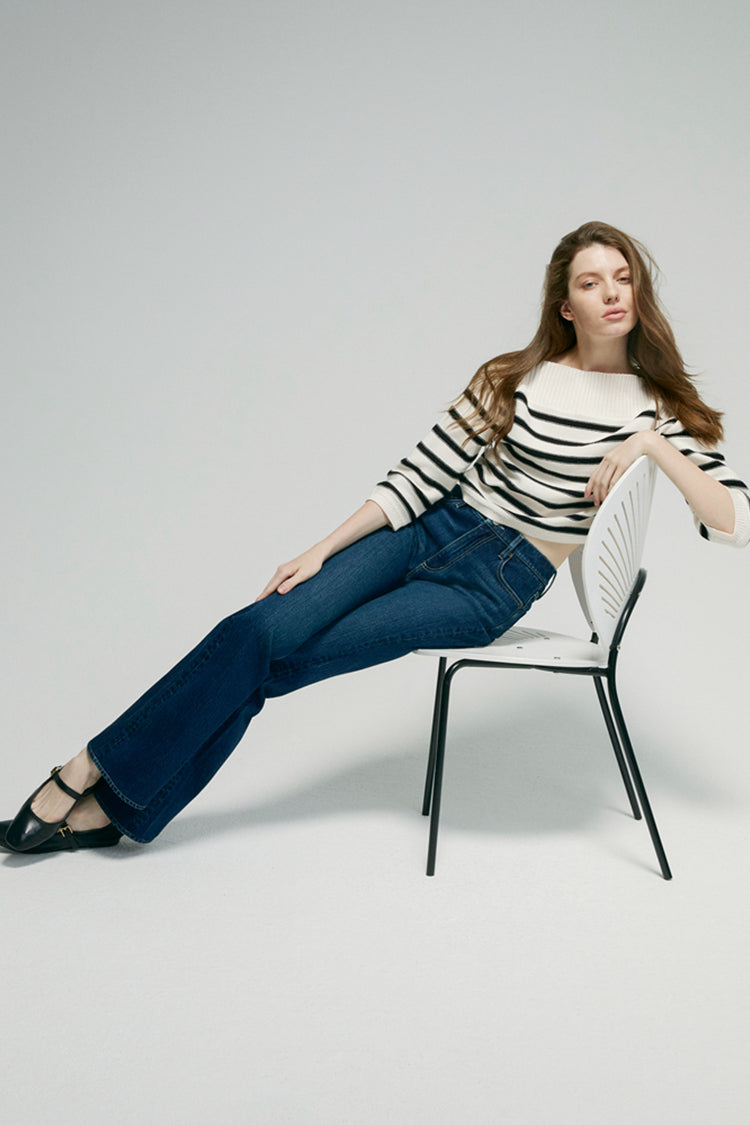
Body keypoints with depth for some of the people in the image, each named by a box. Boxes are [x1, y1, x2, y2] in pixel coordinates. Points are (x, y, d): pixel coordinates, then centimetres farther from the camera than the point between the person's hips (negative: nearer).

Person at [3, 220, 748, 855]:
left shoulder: (657, 409, -1)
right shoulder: (513, 379, 1)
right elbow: (422, 476, 1)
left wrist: (655, 445, -18)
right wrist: (321, 550, -4)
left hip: (495, 589, -2)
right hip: (434, 531, 2)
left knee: (273, 661, -12)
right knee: (258, 628, -18)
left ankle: (116, 808, 1)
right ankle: (95, 772, -5)